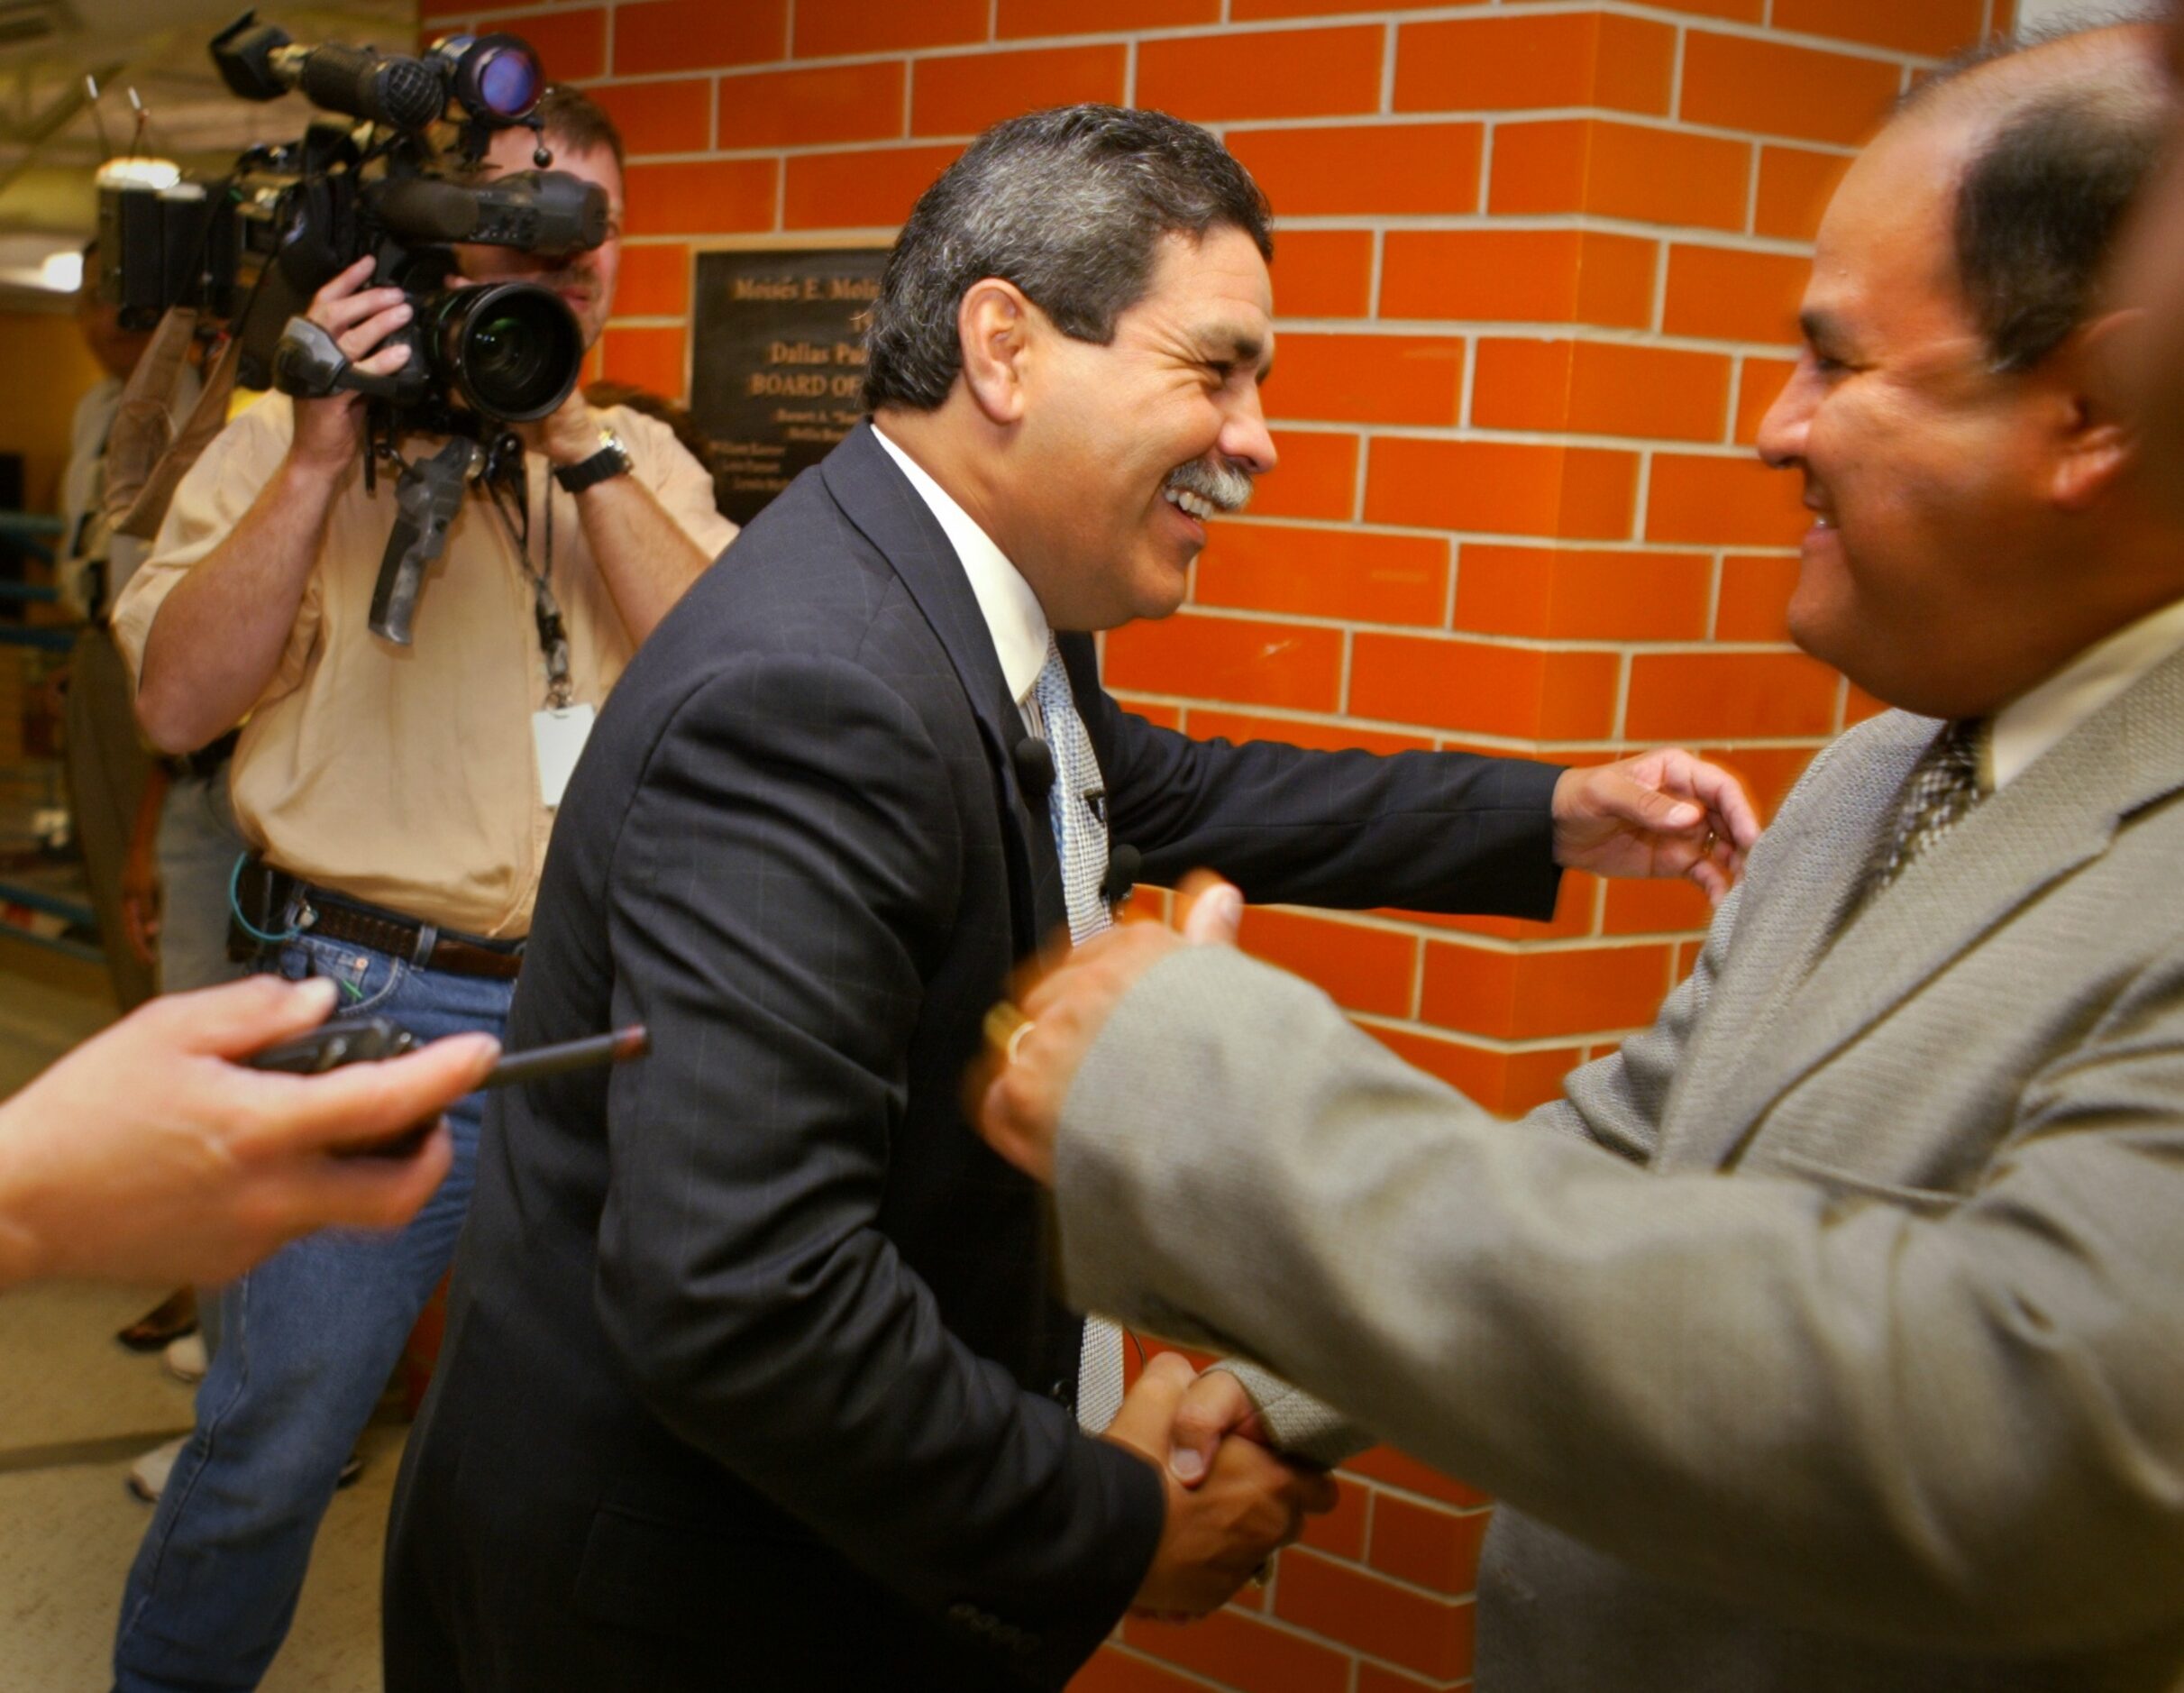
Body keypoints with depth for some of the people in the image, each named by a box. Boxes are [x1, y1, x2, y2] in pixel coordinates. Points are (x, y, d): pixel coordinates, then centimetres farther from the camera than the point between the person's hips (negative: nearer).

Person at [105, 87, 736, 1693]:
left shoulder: (645, 463, 11)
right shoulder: (295, 441, 2)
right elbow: (180, 700, -8)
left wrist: (581, 446, -11)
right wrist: (324, 459, -15)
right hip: (381, 1006, -3)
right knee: (281, 1428, 4)